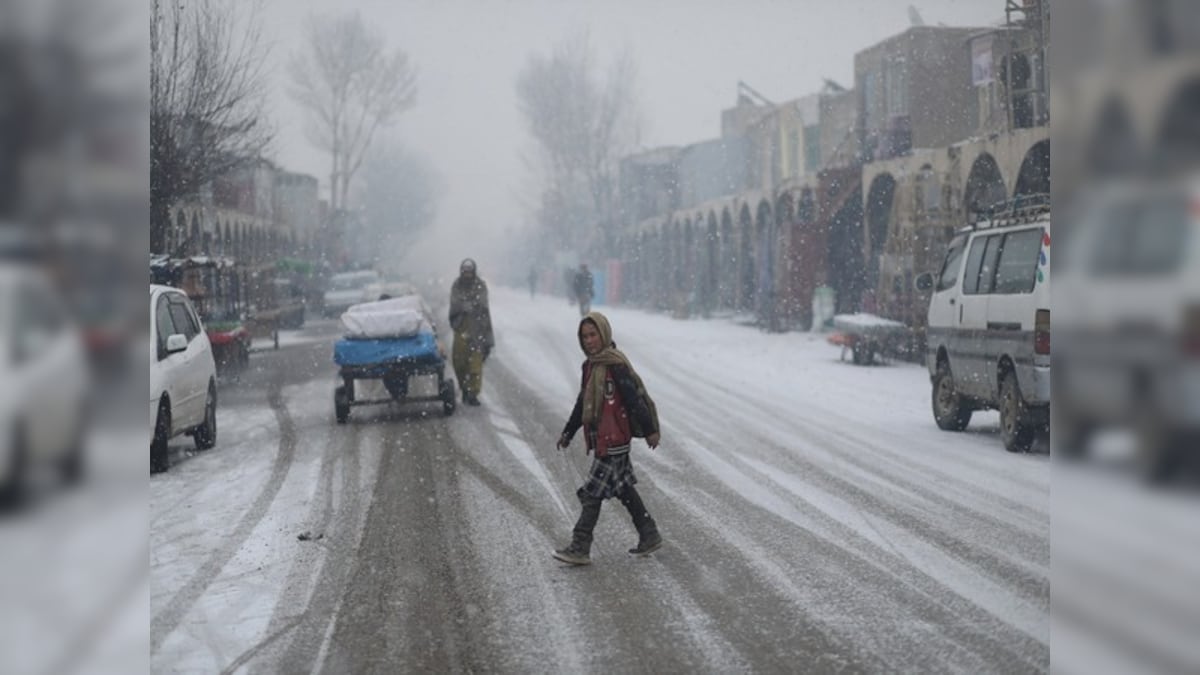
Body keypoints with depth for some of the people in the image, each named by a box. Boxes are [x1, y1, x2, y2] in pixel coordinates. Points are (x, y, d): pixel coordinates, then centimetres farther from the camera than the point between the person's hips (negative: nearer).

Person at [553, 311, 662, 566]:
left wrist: (650, 430, -15)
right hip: (601, 439, 9)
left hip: (614, 440, -9)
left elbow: (635, 399, -16)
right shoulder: (590, 366, 12)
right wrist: (568, 432, 25)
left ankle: (580, 548, -6)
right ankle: (650, 535, 26)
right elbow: (582, 403, 22)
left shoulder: (616, 365, -15)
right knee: (623, 488, 15)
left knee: (593, 491, -8)